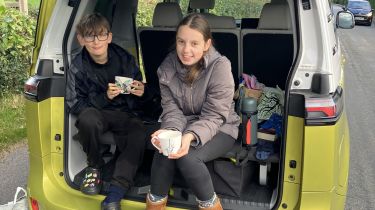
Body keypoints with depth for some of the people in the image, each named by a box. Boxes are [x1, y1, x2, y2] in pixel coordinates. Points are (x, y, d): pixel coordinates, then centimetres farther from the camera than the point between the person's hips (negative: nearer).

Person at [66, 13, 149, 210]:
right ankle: (94, 166, -8)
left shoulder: (125, 59, -4)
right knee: (88, 119, -37)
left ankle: (115, 193, -28)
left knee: (139, 137, -32)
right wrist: (105, 97, -23)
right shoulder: (78, 68, -7)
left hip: (125, 114, 1)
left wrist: (142, 92, -17)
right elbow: (74, 105, -10)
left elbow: (139, 99, 9)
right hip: (97, 114, -1)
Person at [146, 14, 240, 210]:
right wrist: (168, 131, -31)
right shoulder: (168, 66, -7)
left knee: (187, 156, -31)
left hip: (219, 129, -3)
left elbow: (213, 116, -21)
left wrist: (190, 136, -39)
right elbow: (171, 110, -9)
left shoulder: (220, 66, -20)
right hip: (185, 125, 3)